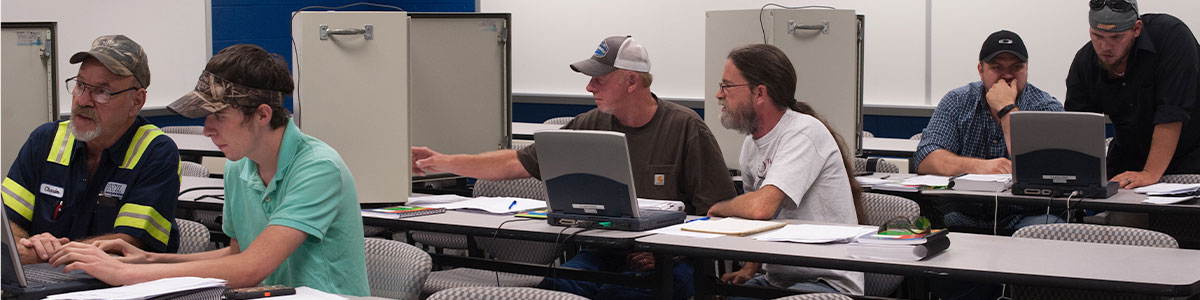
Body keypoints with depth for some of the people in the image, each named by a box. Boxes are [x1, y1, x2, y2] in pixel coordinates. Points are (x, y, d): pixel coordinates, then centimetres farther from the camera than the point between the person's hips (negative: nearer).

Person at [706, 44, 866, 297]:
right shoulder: (751, 143, 10)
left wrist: (720, 208, -9)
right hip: (775, 280, 8)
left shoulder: (804, 133, -17)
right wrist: (750, 268, 7)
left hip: (828, 283, -8)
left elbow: (761, 207, -29)